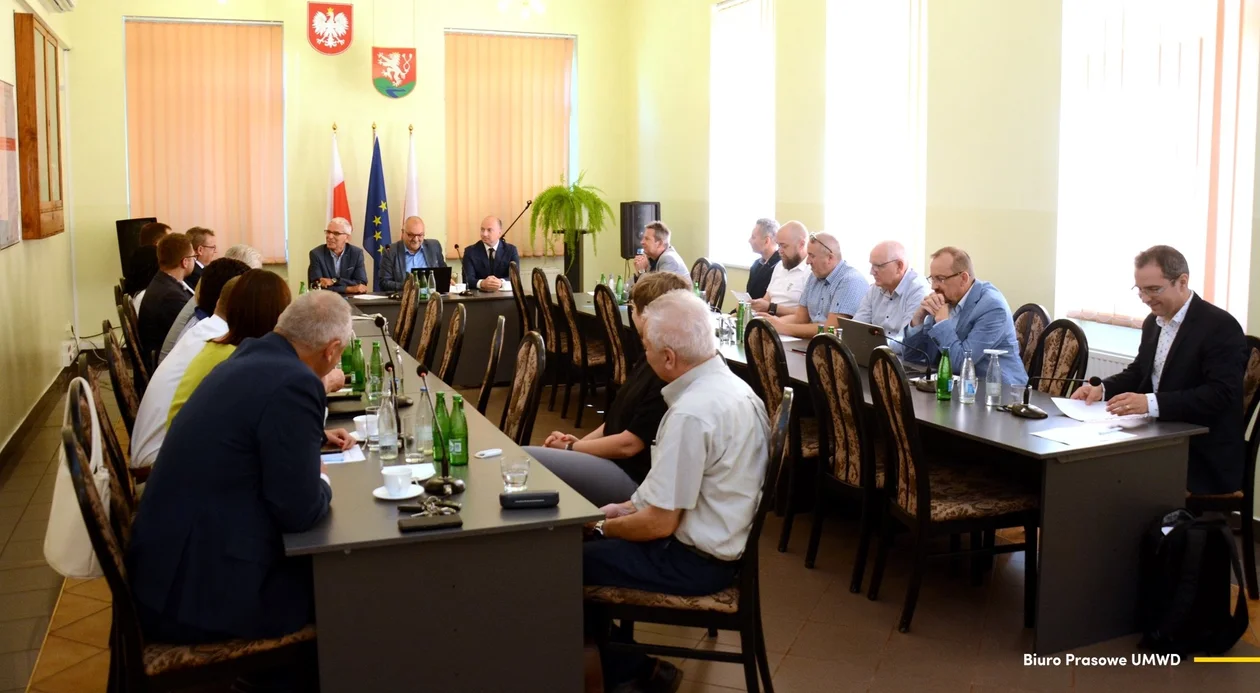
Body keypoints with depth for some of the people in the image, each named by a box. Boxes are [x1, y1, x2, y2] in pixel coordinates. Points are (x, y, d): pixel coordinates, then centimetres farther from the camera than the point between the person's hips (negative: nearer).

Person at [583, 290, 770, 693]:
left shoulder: (691, 413, -28)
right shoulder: (730, 385, 2)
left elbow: (659, 524, -22)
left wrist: (604, 527, -5)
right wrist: (629, 507, 10)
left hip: (695, 560, -9)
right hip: (722, 540, 9)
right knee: (595, 538, 18)